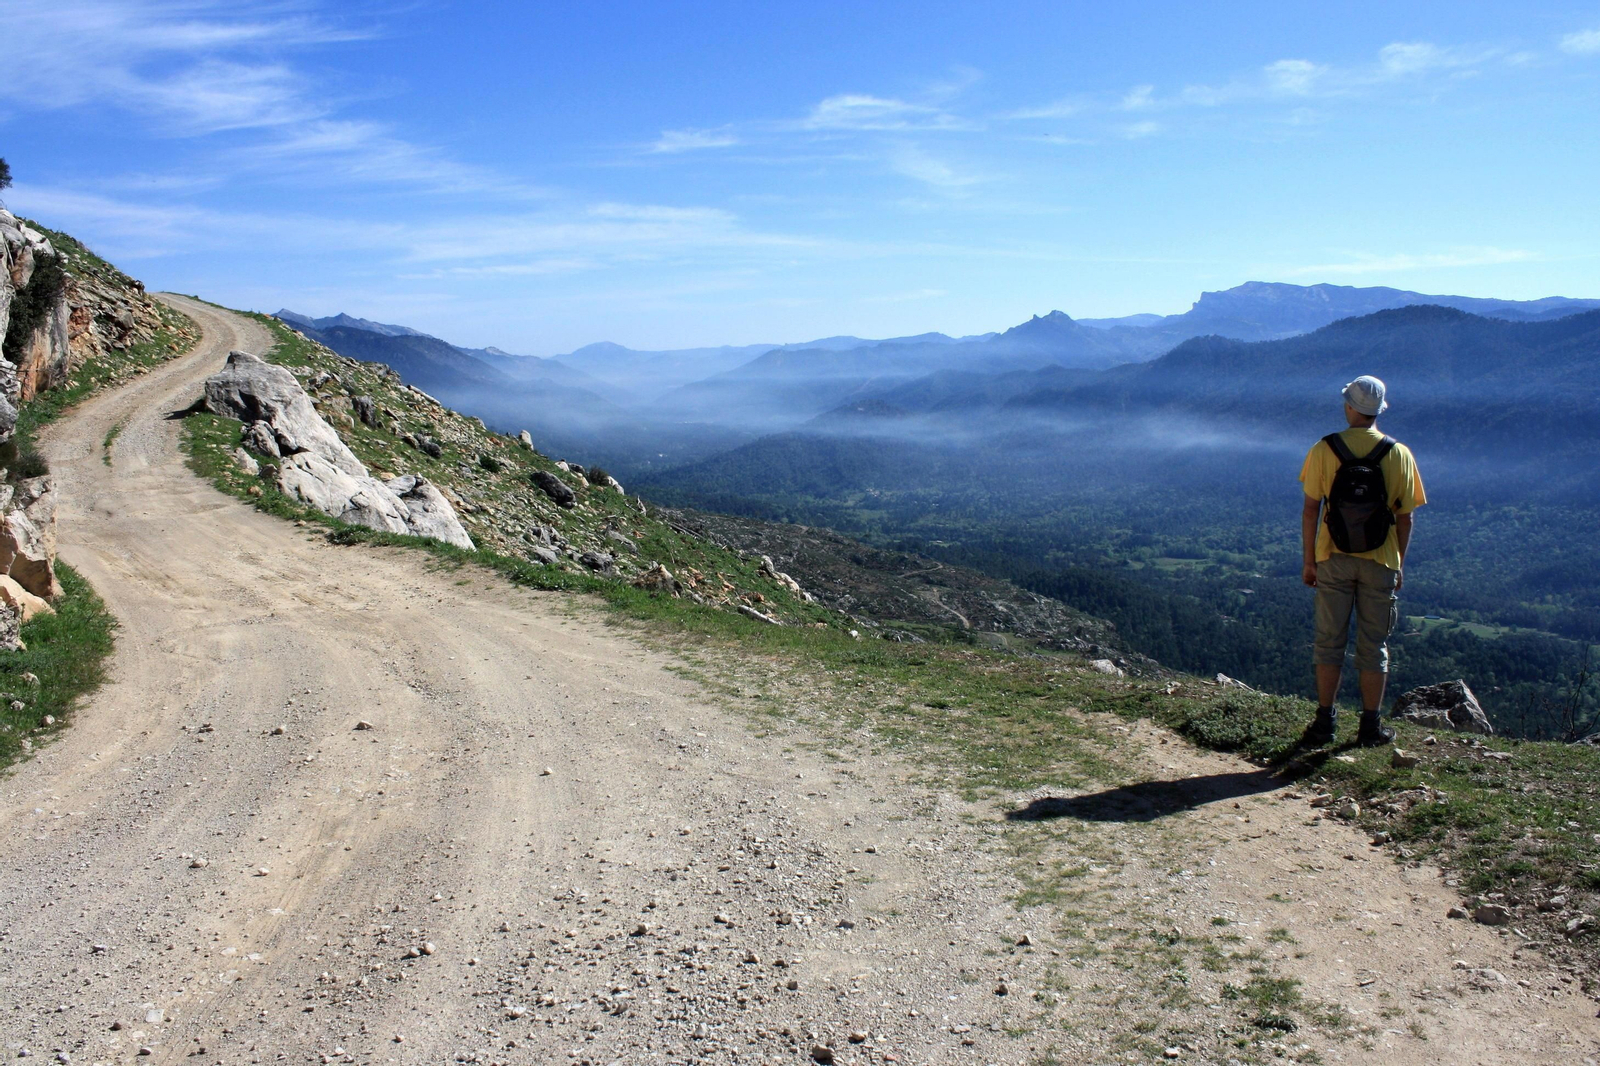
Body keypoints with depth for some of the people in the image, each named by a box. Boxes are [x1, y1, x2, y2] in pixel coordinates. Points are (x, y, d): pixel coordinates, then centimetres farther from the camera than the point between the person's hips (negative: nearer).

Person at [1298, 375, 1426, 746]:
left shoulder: (1323, 450, -6)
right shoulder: (1399, 454, -4)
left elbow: (1311, 509, -5)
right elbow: (1404, 518, -1)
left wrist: (1309, 560, 3)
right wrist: (1399, 565, 10)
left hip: (1334, 560, 0)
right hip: (1380, 563, 0)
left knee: (1329, 642, 9)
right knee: (1373, 646, 9)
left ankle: (1325, 722, 11)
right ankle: (1370, 727, 15)